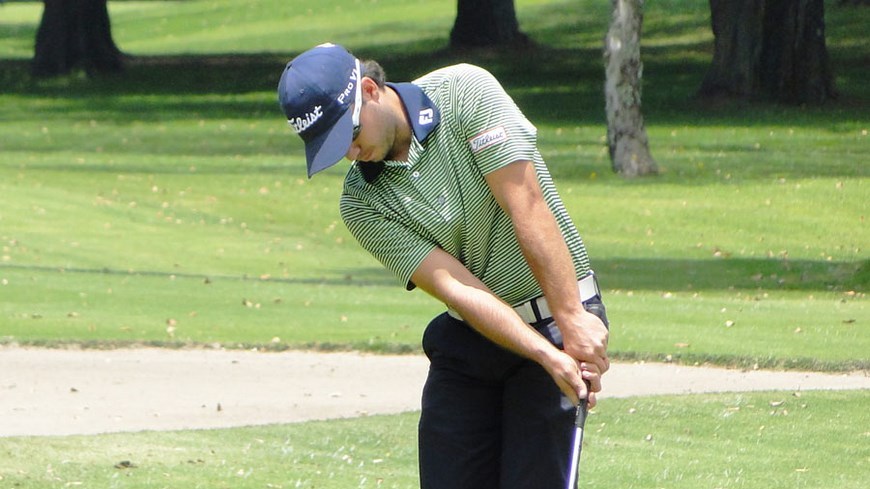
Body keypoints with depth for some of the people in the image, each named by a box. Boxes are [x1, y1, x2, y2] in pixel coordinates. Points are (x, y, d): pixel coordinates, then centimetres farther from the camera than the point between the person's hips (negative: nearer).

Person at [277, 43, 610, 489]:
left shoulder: (466, 92, -13)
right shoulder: (362, 204, -5)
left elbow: (528, 209, -18)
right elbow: (455, 287, -14)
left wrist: (572, 320, -22)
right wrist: (548, 357, -25)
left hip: (555, 321, -4)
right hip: (467, 339, 4)